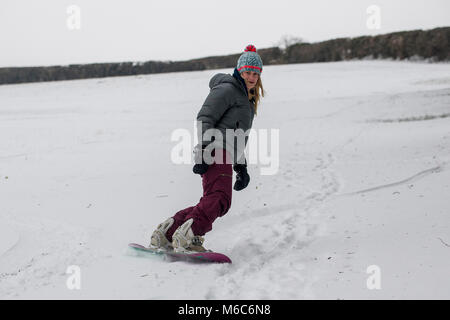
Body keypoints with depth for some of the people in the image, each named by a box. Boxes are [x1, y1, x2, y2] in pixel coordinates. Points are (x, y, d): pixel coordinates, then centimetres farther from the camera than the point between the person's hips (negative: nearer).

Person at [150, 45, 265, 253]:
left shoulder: (247, 100, 31)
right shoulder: (227, 89, 1)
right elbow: (204, 119, -9)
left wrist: (241, 167, 30)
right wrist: (204, 151, -21)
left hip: (226, 157, 9)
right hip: (215, 151, -9)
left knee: (210, 204, 2)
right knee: (219, 198, -27)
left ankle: (165, 234, 3)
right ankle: (188, 237, -38)